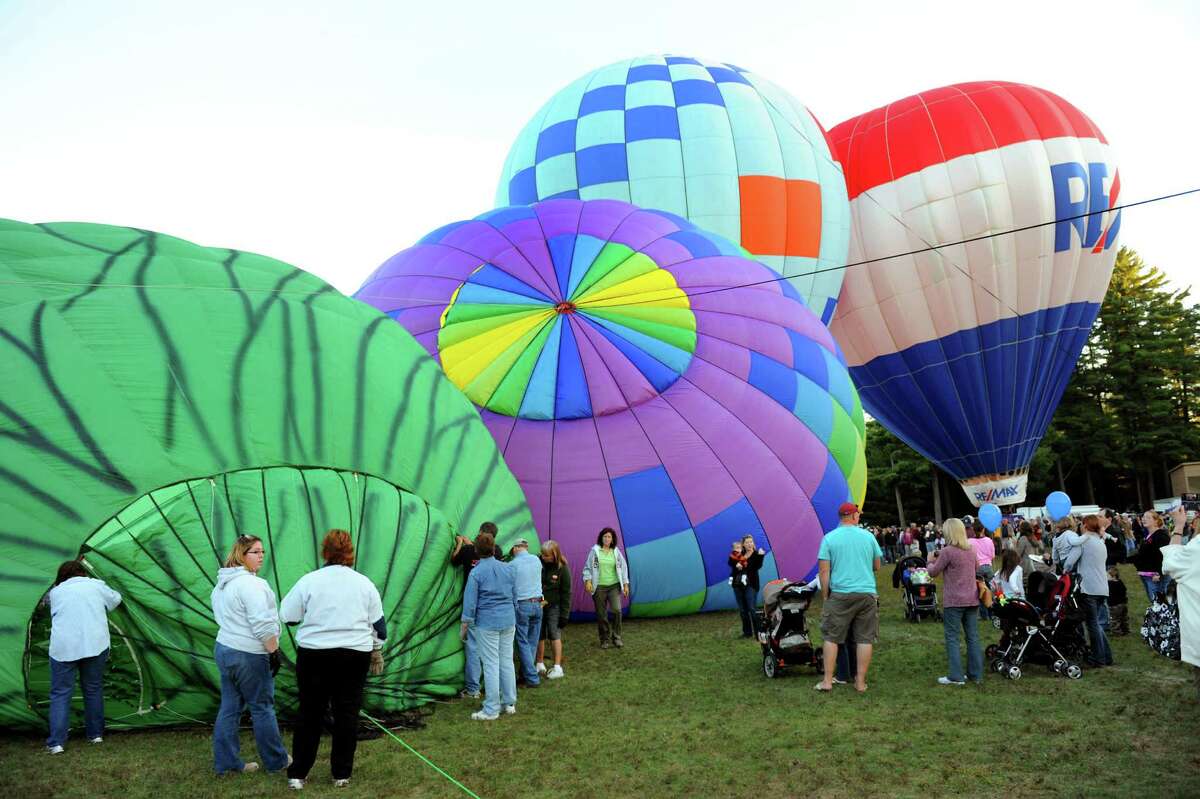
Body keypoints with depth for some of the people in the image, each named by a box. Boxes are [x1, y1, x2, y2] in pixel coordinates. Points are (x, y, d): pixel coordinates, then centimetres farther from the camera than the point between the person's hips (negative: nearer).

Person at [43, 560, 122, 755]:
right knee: (94, 689, 16)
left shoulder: (55, 592, 10)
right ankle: (96, 734, 23)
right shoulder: (96, 585, 11)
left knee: (60, 693, 6)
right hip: (95, 645, 1)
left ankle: (56, 743, 0)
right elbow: (116, 600, 25)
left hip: (63, 648, -1)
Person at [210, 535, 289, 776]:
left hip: (224, 648, 9)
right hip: (249, 655, -9)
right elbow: (262, 625, -23)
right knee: (262, 708, 3)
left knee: (230, 707, 13)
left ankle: (226, 762, 18)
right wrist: (274, 651, -15)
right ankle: (276, 761, 15)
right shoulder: (250, 583, -19)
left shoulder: (222, 583, 12)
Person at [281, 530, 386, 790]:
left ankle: (297, 774, 17)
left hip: (313, 654, -1)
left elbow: (287, 616, -1)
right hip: (354, 656, 1)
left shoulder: (309, 580, -7)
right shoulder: (364, 583, 0)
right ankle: (341, 774, 16)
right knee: (347, 714, 9)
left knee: (310, 713, 11)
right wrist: (377, 652, 17)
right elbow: (378, 624, 5)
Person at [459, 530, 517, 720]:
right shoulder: (509, 569, 3)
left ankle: (491, 709, 5)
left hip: (487, 623, -5)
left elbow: (470, 602, -8)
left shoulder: (476, 572, -10)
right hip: (508, 621, 5)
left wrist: (464, 626, 0)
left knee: (491, 664, -1)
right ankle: (509, 703, 21)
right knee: (507, 661, 12)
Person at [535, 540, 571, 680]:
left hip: (554, 606, -3)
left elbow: (566, 593, -8)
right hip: (538, 605, 3)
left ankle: (557, 667, 1)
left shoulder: (562, 569, -13)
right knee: (539, 636, 8)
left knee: (555, 635, -5)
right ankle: (540, 665, 20)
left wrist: (564, 614, -9)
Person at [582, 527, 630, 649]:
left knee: (616, 610, -17)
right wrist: (587, 581, -9)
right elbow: (587, 567, 3)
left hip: (614, 586, 1)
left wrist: (625, 584, 10)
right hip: (599, 587, -1)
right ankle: (604, 639, 20)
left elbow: (623, 568, 13)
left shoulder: (616, 552, 6)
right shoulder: (595, 551, 0)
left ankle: (616, 637, -2)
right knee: (601, 614, 3)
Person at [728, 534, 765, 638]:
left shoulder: (756, 555, -3)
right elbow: (731, 562, 0)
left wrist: (760, 556, -33)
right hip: (738, 585, 5)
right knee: (742, 610, 11)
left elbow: (757, 566, -19)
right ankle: (747, 632, 21)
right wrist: (736, 564, -20)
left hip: (750, 585, -5)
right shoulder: (740, 555, 11)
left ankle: (758, 632, -6)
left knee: (752, 609, -11)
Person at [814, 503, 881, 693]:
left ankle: (828, 681, 9)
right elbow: (877, 567, 13)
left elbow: (823, 571, -5)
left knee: (832, 637, 8)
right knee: (865, 638, 8)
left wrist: (825, 597, 2)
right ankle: (861, 682, 11)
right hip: (867, 593, 2)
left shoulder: (829, 538, -2)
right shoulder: (868, 536, 4)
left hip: (840, 594, -1)